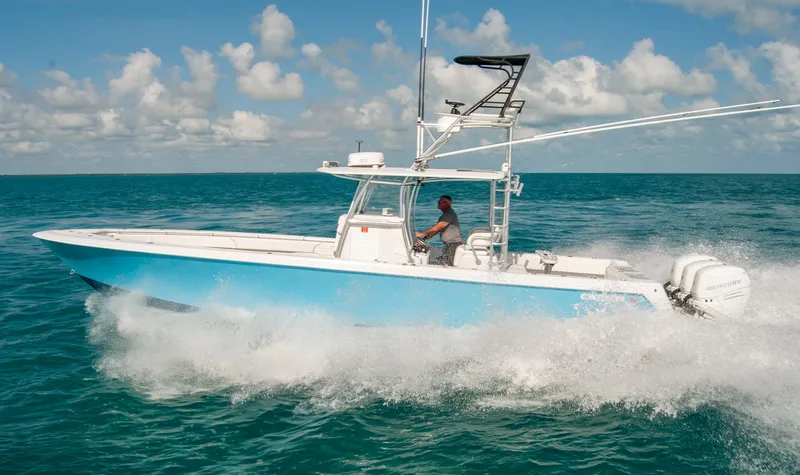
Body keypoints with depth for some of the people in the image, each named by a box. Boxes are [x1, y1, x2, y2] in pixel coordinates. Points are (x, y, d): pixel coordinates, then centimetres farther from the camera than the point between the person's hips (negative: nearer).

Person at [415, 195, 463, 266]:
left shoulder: (449, 214, -11)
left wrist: (422, 234, -11)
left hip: (454, 244, -10)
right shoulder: (445, 215, 22)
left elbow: (437, 228, -17)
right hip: (450, 245, 10)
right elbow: (435, 231, 22)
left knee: (445, 265, -16)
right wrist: (424, 238, 12)